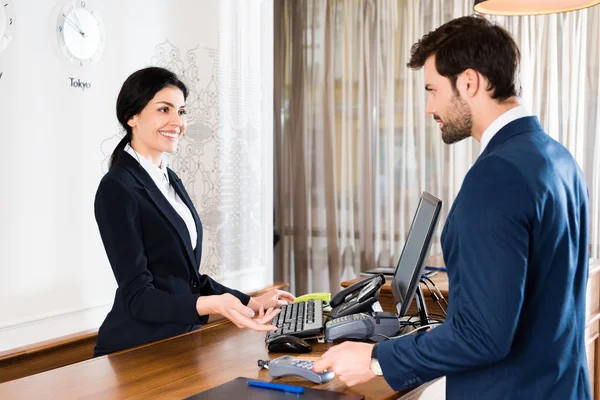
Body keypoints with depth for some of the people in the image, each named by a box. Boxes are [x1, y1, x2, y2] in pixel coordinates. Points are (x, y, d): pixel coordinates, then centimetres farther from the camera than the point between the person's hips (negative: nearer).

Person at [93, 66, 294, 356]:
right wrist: (211, 305, -30)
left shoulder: (170, 180, 13)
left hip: (181, 340, 7)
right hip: (135, 353, -7)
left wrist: (249, 302, 9)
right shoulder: (117, 189, -12)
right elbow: (138, 297, -16)